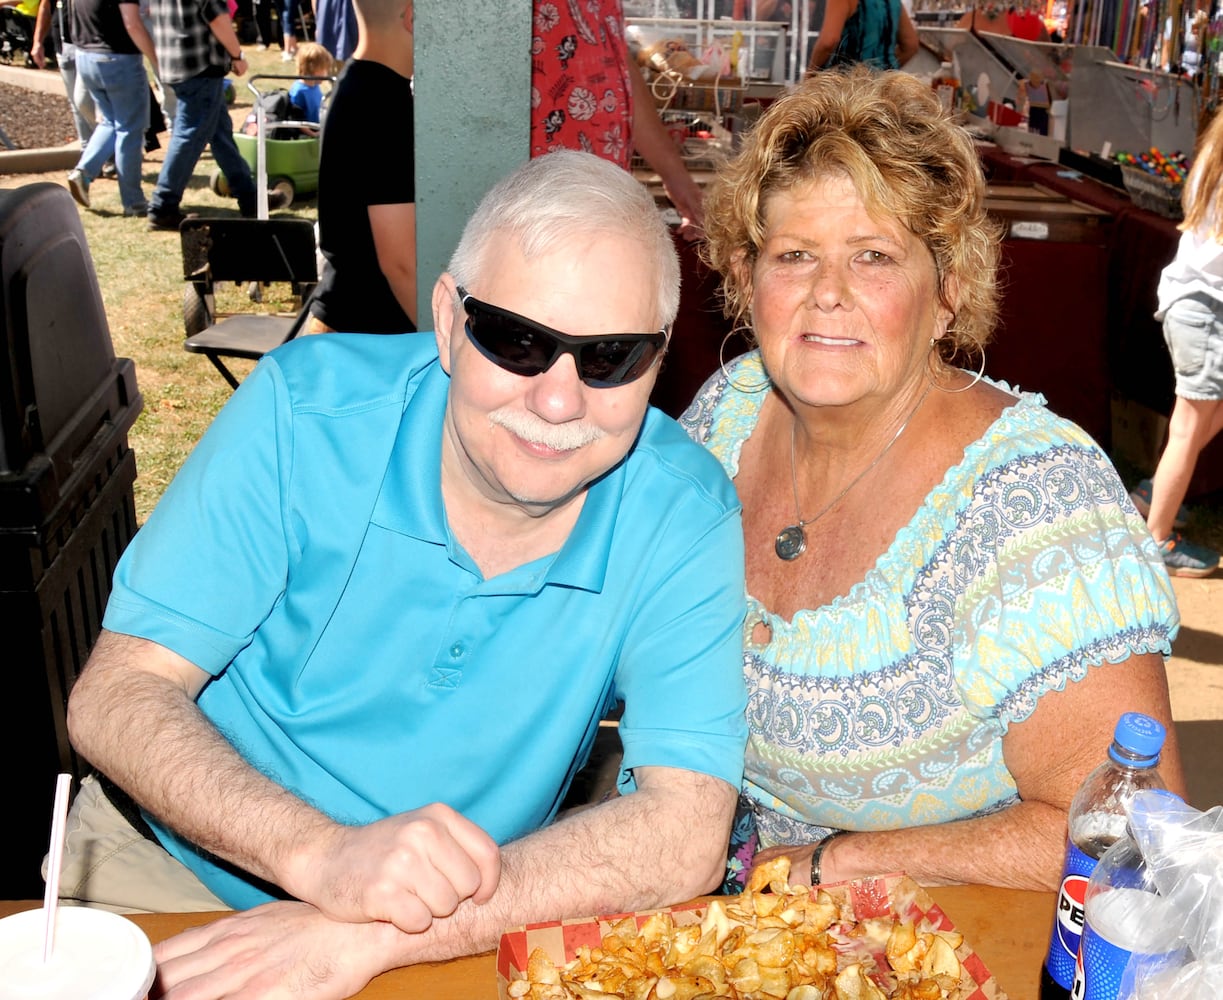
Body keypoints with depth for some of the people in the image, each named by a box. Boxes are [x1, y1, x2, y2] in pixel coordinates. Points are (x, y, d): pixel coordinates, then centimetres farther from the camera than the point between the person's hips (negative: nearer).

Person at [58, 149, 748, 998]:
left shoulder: (682, 514, -15)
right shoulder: (306, 406, -16)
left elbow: (687, 834, -21)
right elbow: (115, 698, -15)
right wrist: (319, 851, -33)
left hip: (468, 929, 2)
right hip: (177, 858, -1)